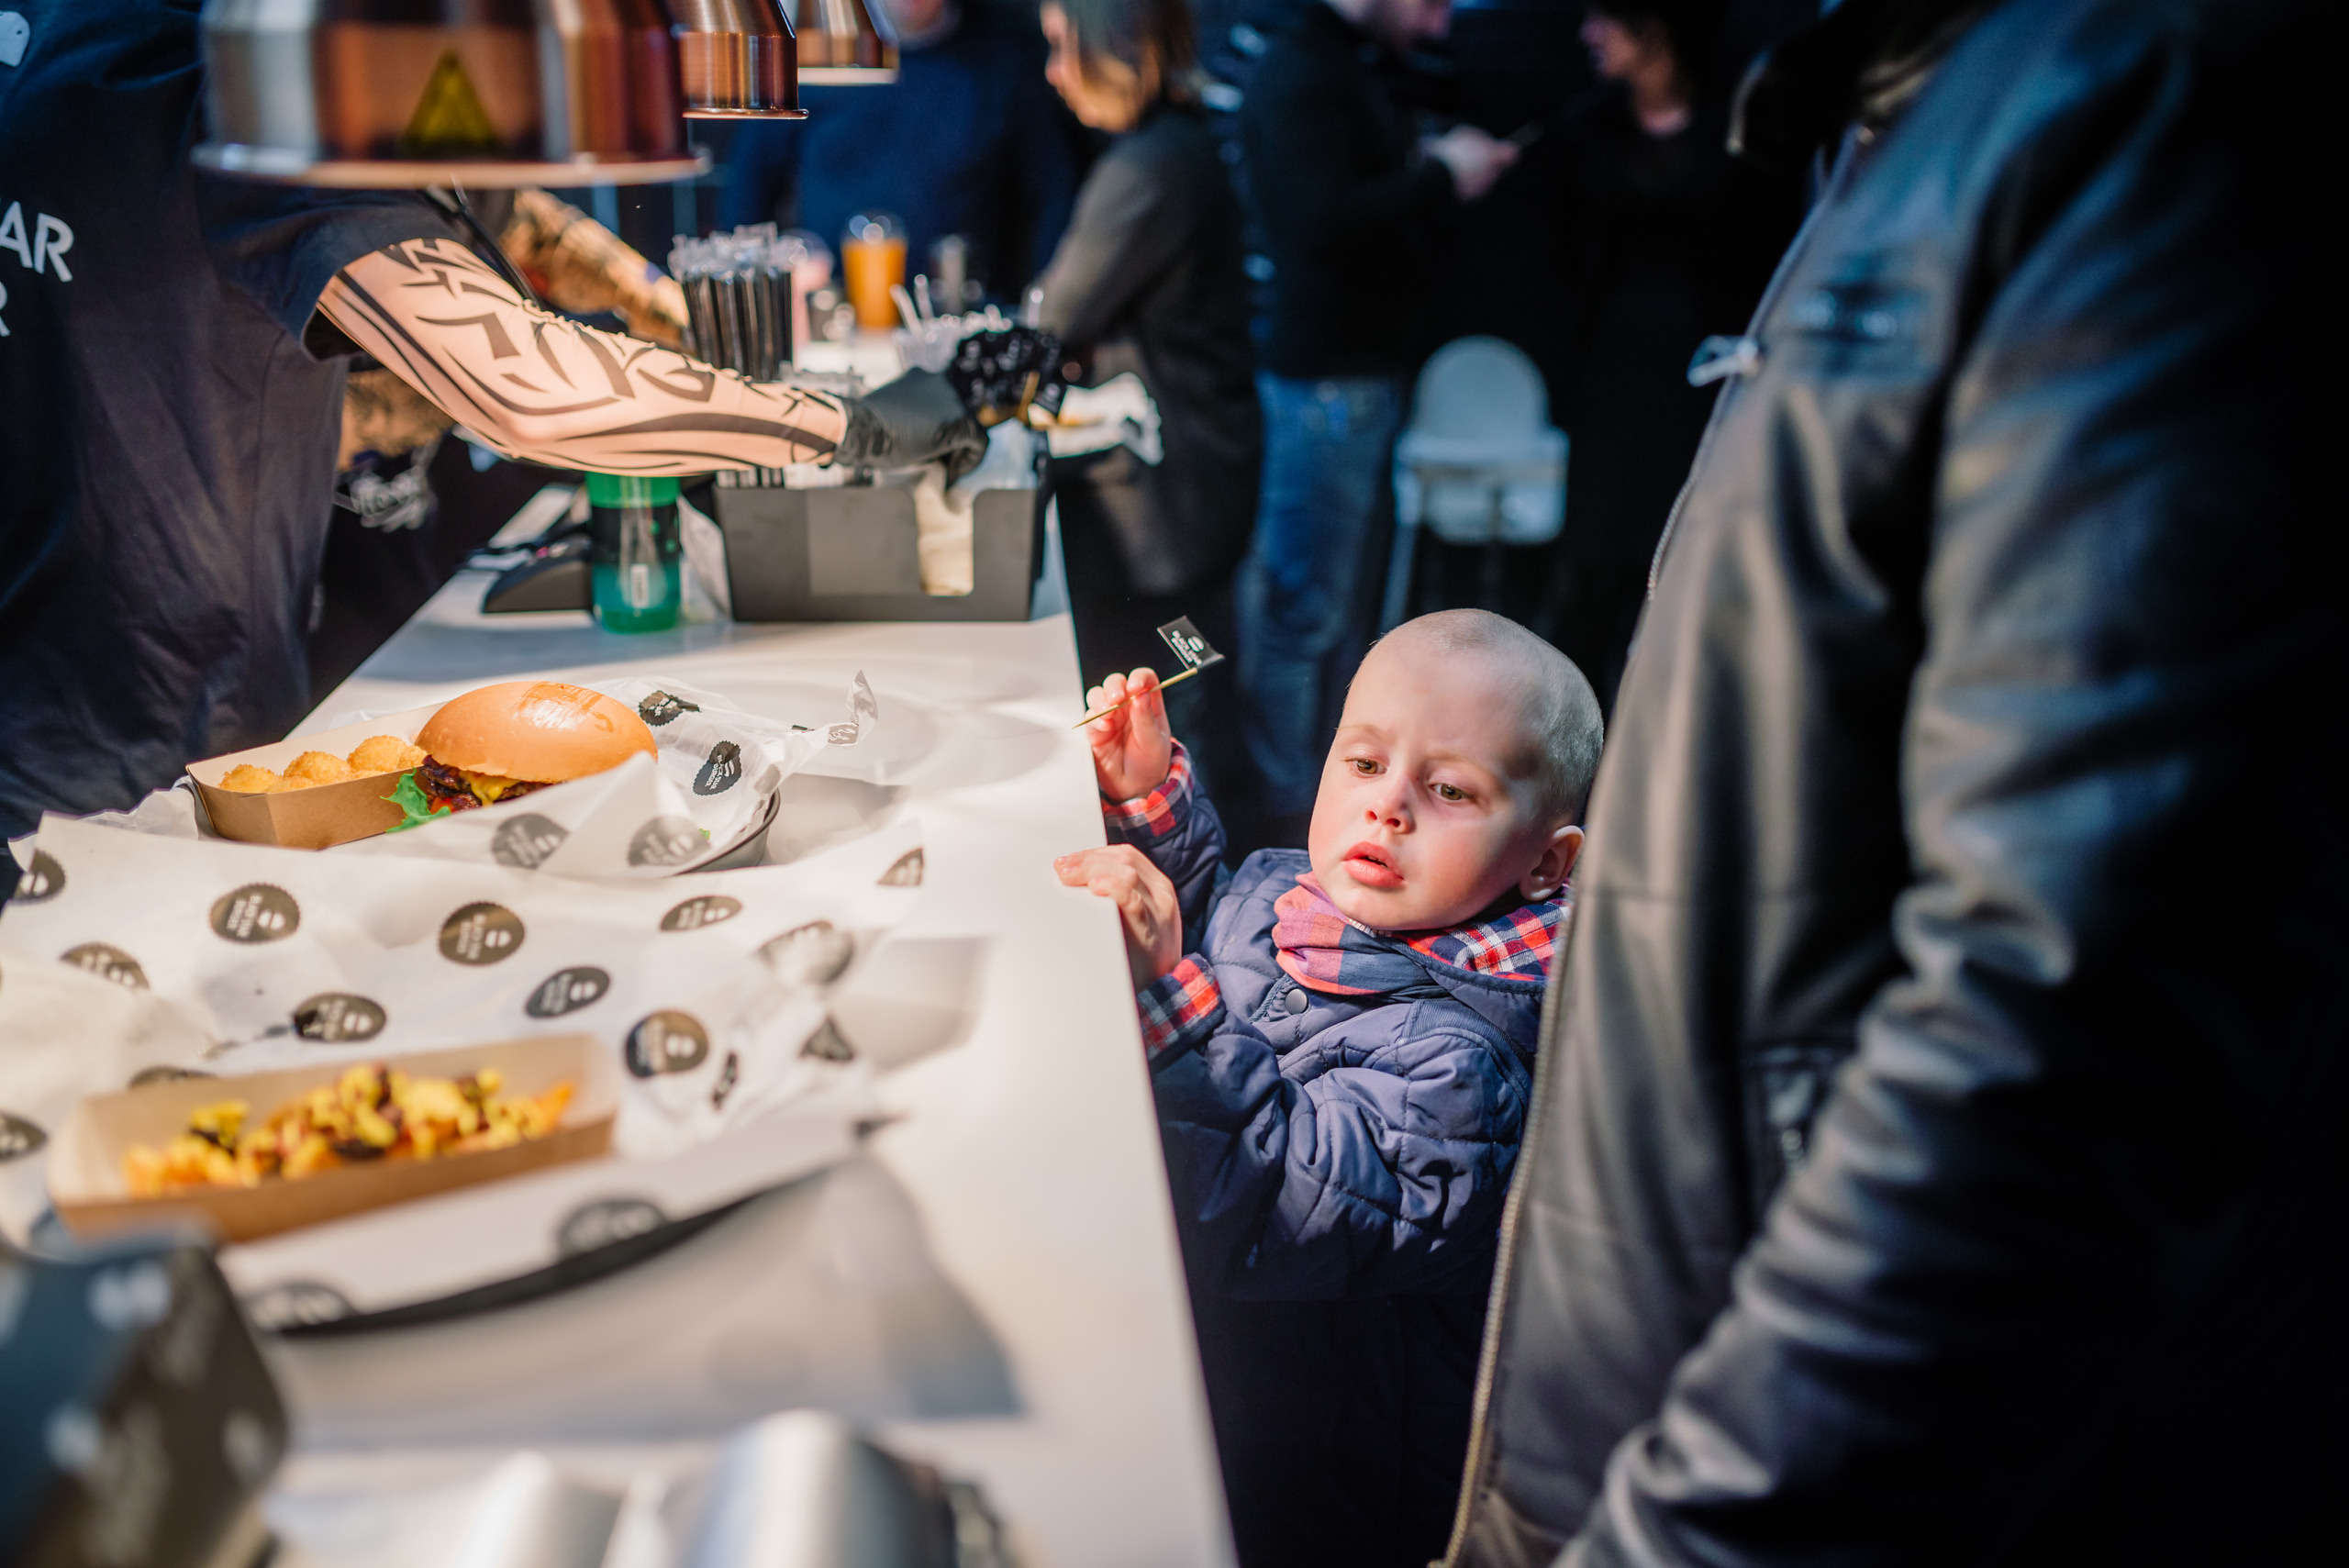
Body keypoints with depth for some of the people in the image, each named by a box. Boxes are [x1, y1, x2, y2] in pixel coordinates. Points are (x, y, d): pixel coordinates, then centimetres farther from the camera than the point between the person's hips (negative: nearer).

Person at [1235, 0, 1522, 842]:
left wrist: (1429, 168, 8)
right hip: (1324, 380, -10)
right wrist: (1440, 176, -17)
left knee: (1319, 606, 17)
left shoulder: (1355, 69, 18)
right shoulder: (1297, 75, -14)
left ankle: (1299, 781, 29)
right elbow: (1324, 220, -27)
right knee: (1304, 613, -3)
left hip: (1359, 371, 10)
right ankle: (1285, 825, 6)